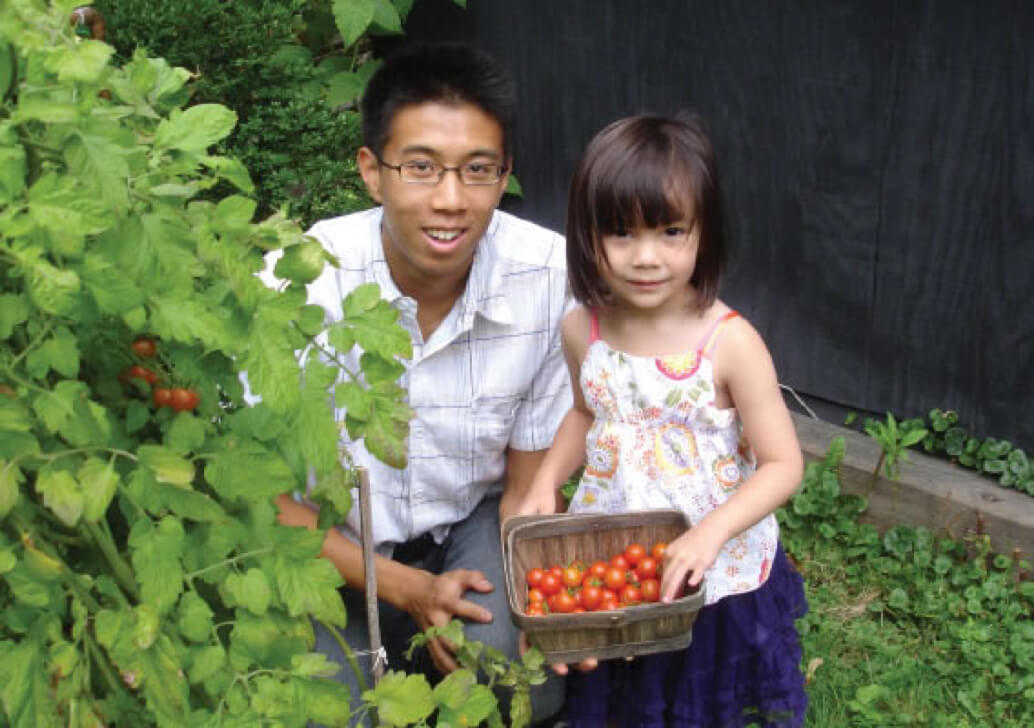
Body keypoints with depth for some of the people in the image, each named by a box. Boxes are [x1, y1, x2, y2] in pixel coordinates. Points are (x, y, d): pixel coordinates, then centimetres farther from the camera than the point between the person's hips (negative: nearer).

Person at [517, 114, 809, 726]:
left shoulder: (730, 342, -23)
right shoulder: (583, 330, -10)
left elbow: (784, 464, -18)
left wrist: (711, 532, -30)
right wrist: (546, 480, -3)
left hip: (714, 573, -3)